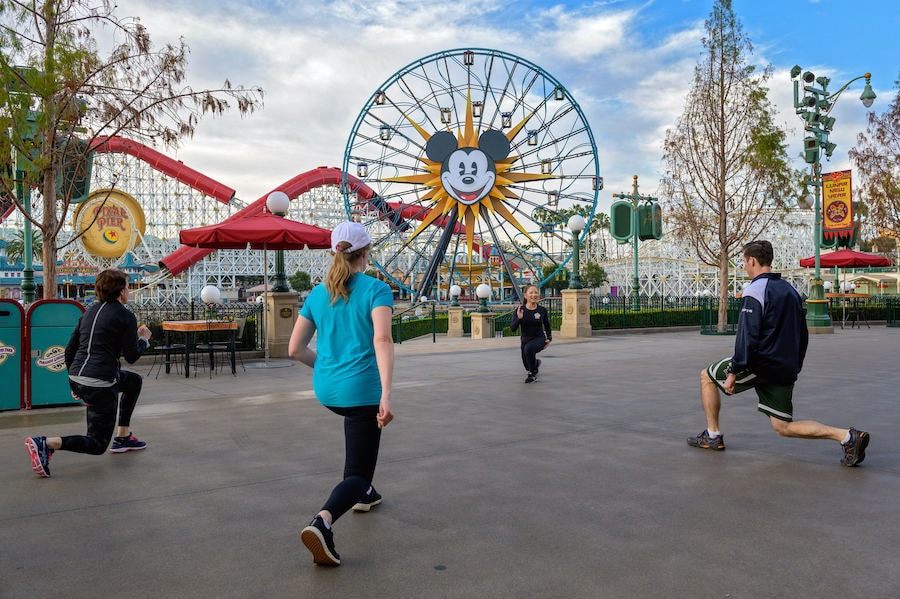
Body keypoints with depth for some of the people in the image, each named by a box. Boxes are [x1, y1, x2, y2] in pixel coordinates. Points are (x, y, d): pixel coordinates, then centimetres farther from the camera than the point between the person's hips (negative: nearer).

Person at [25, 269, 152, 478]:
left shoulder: (90, 311, 15)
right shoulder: (126, 316, -6)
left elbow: (70, 349, 16)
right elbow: (131, 356, -5)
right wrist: (144, 339, 15)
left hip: (76, 378, 8)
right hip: (100, 384, -8)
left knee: (135, 381, 31)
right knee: (97, 445, 5)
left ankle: (123, 437, 32)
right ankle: (46, 444, -17)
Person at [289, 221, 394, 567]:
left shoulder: (317, 294, 6)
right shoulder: (376, 290, -9)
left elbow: (295, 349, 8)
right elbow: (382, 340, -24)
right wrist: (386, 395, -29)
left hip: (325, 391, 6)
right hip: (362, 390, -6)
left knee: (357, 419, 38)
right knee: (358, 472, 3)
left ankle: (363, 494, 42)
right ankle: (323, 521, -26)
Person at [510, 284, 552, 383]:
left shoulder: (542, 310, -10)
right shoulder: (519, 310, -13)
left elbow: (547, 325, 9)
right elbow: (512, 328, -18)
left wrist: (549, 338, 2)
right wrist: (519, 318, -34)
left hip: (539, 339, -3)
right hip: (525, 340, 3)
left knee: (529, 348, -36)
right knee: (527, 365, 16)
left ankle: (533, 374, -16)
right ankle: (536, 363, 56)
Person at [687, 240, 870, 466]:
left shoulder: (754, 290, -11)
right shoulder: (790, 290, 15)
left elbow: (747, 337, -20)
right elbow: (803, 336, 20)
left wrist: (733, 372, -18)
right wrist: (794, 368, 25)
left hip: (760, 364, -8)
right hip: (784, 370, 8)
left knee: (707, 376, 14)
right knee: (783, 427, 11)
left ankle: (712, 435, 14)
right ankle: (847, 436, -5)